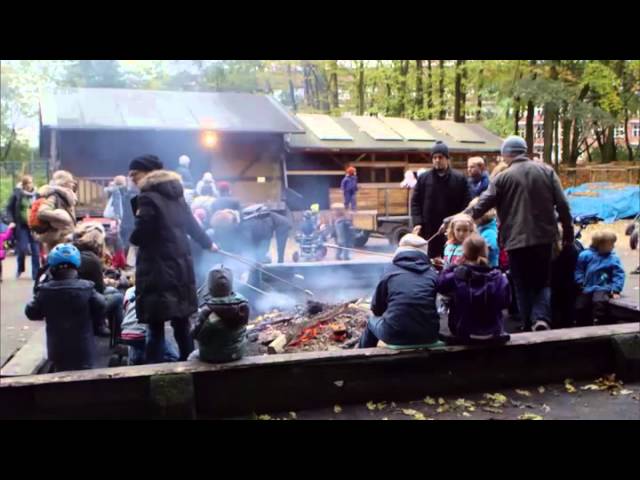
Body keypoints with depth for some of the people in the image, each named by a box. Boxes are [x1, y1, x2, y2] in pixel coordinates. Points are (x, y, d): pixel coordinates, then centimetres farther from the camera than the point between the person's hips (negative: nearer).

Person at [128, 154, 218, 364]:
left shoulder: (148, 198, -12)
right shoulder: (175, 194, 12)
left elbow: (138, 237, -15)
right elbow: (191, 223, 22)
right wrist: (207, 244, 37)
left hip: (157, 271, -8)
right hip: (181, 266, 8)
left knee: (156, 329, -3)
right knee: (182, 324, 16)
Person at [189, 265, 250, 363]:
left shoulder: (208, 310, -29)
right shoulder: (242, 303, -16)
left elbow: (195, 334, -18)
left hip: (213, 357, -4)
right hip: (237, 353, 4)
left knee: (192, 357, 27)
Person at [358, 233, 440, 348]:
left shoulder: (391, 272, 3)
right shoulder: (433, 273, 6)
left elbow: (376, 308, 10)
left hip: (395, 335, -2)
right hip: (428, 335, 2)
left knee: (373, 321, 30)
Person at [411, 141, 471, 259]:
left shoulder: (459, 179, 2)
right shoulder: (423, 178, 5)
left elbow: (466, 202, -2)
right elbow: (415, 202, 5)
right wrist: (417, 222, -8)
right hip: (429, 229, 1)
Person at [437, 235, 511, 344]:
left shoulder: (456, 276, -20)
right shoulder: (499, 277, -13)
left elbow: (440, 284, -1)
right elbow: (505, 302, 1)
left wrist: (453, 266, 1)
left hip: (463, 335, -2)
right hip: (494, 335, 2)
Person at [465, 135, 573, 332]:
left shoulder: (503, 178, -6)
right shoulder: (546, 171, 4)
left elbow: (482, 205, -7)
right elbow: (562, 205, 1)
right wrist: (568, 232, 10)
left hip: (517, 240, -2)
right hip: (544, 237, 3)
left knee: (523, 286, 10)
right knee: (542, 282, 14)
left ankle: (528, 325, 13)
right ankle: (541, 317, -6)